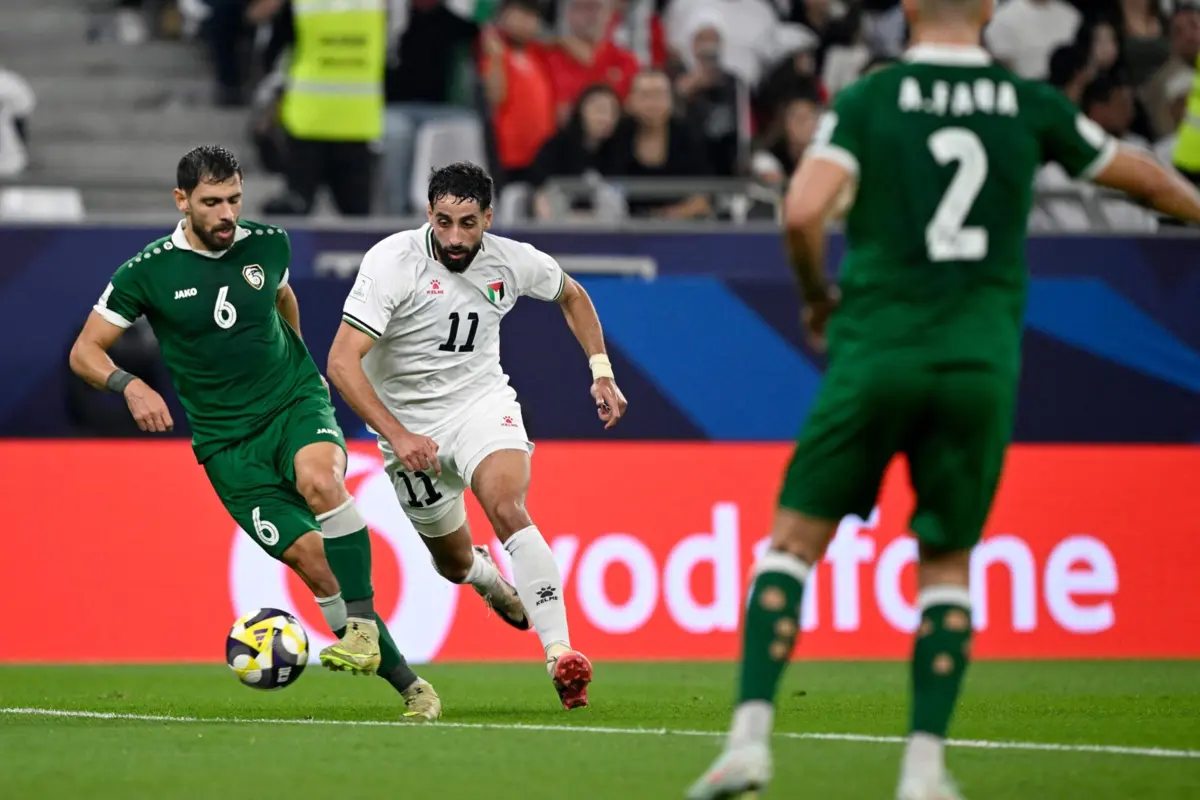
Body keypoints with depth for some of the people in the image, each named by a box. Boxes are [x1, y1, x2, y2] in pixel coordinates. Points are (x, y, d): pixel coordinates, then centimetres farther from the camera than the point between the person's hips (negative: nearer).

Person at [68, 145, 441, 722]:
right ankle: (405, 682, -8)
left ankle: (362, 627, -29)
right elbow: (84, 351, -2)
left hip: (298, 404, 1)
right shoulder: (149, 271, -6)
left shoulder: (268, 246, 2)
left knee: (319, 479, -35)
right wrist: (128, 385, -21)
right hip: (228, 441, -1)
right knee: (309, 555, -15)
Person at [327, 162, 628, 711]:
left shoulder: (511, 262, -10)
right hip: (408, 420, 0)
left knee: (507, 507, -29)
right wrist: (397, 436, -35)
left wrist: (601, 372, 5)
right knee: (454, 564, 11)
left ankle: (560, 655, -34)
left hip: (481, 400, 0)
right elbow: (342, 362, -26)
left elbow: (571, 295, 14)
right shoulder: (392, 263, -22)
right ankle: (490, 579, 52)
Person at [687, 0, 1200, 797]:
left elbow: (804, 208, -12)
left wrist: (817, 295, 7)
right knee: (948, 566, 13)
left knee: (796, 539, 8)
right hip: (980, 363, 2)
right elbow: (1133, 172, 22)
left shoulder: (871, 98, 0)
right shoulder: (1030, 104, 6)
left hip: (875, 350, -1)